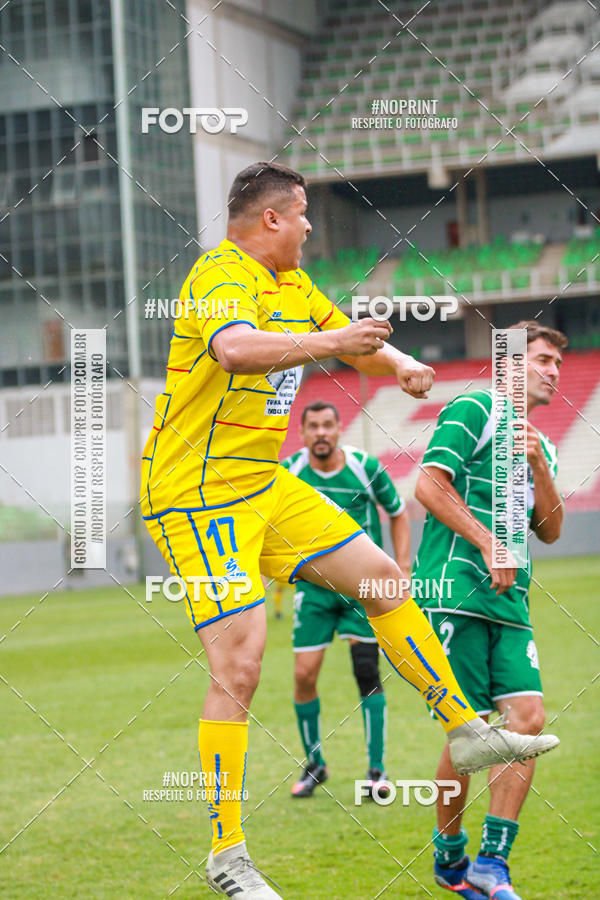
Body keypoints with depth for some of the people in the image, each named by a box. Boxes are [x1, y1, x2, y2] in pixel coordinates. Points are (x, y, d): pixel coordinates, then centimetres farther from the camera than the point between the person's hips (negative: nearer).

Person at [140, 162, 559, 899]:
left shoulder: (292, 285, 12)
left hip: (265, 485, 10)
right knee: (237, 667, -14)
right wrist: (328, 340, -43)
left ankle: (466, 730, 23)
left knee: (382, 578, 11)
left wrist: (402, 363, 2)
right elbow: (235, 348, -41)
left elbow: (358, 345, 23)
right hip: (197, 497, -10)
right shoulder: (221, 276, -18)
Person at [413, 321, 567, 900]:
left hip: (509, 601, 7)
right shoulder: (472, 411, -1)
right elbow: (429, 485, -11)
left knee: (528, 716, -8)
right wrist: (487, 543, -15)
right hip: (455, 588, -7)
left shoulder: (541, 446, 23)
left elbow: (549, 530, 18)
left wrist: (539, 466, 3)